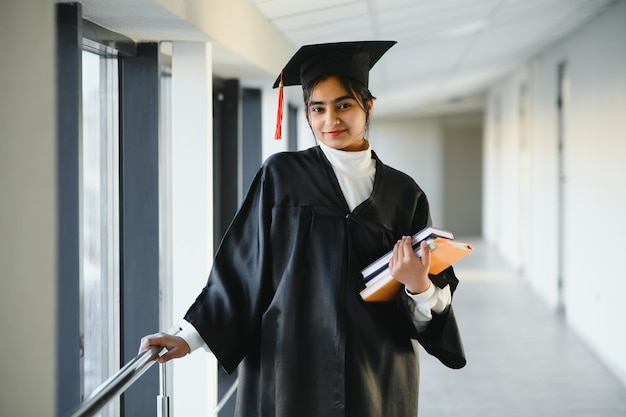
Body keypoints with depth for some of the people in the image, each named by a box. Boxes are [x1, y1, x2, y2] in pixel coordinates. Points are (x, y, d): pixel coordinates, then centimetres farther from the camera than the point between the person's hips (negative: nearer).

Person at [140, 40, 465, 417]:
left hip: (378, 377, 2)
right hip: (292, 372, -2)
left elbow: (431, 310, 4)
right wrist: (191, 336, -10)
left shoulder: (403, 193, 4)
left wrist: (419, 286, -18)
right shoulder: (281, 177, -1)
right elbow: (243, 267, -1)